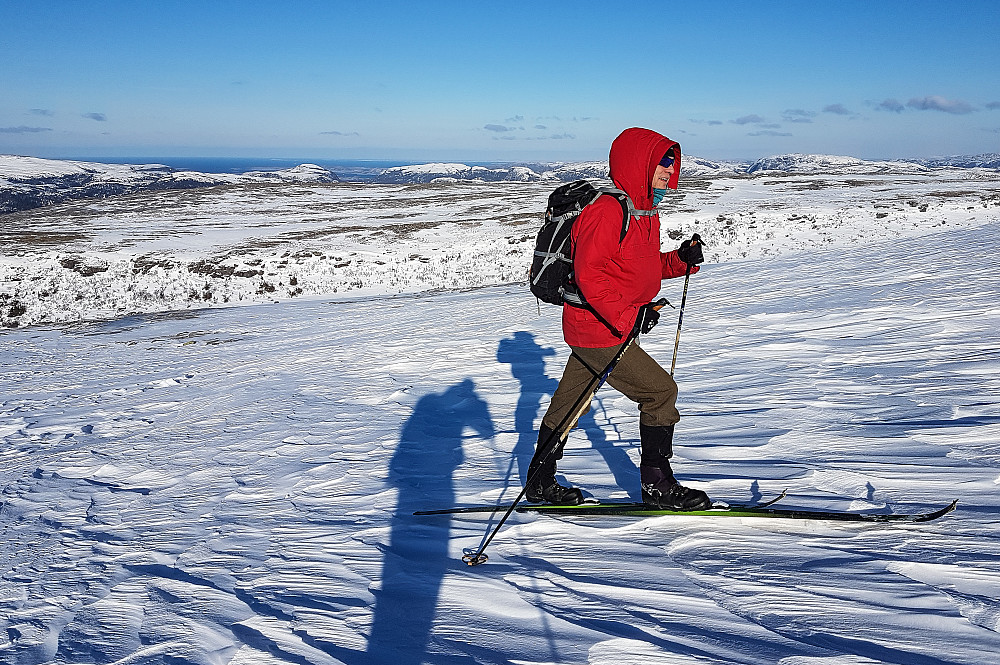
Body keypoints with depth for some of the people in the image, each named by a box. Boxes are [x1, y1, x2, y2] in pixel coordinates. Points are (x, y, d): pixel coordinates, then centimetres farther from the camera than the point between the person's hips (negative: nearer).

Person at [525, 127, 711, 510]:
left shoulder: (645, 211, 12)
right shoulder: (608, 210, -21)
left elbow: (642, 268, 19)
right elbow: (589, 274, -26)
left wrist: (680, 260, 3)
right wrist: (628, 316, -27)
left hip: (588, 326, 10)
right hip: (598, 331, -10)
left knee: (569, 404, 17)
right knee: (660, 391, -4)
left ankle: (540, 483, 30)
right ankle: (657, 484, 9)